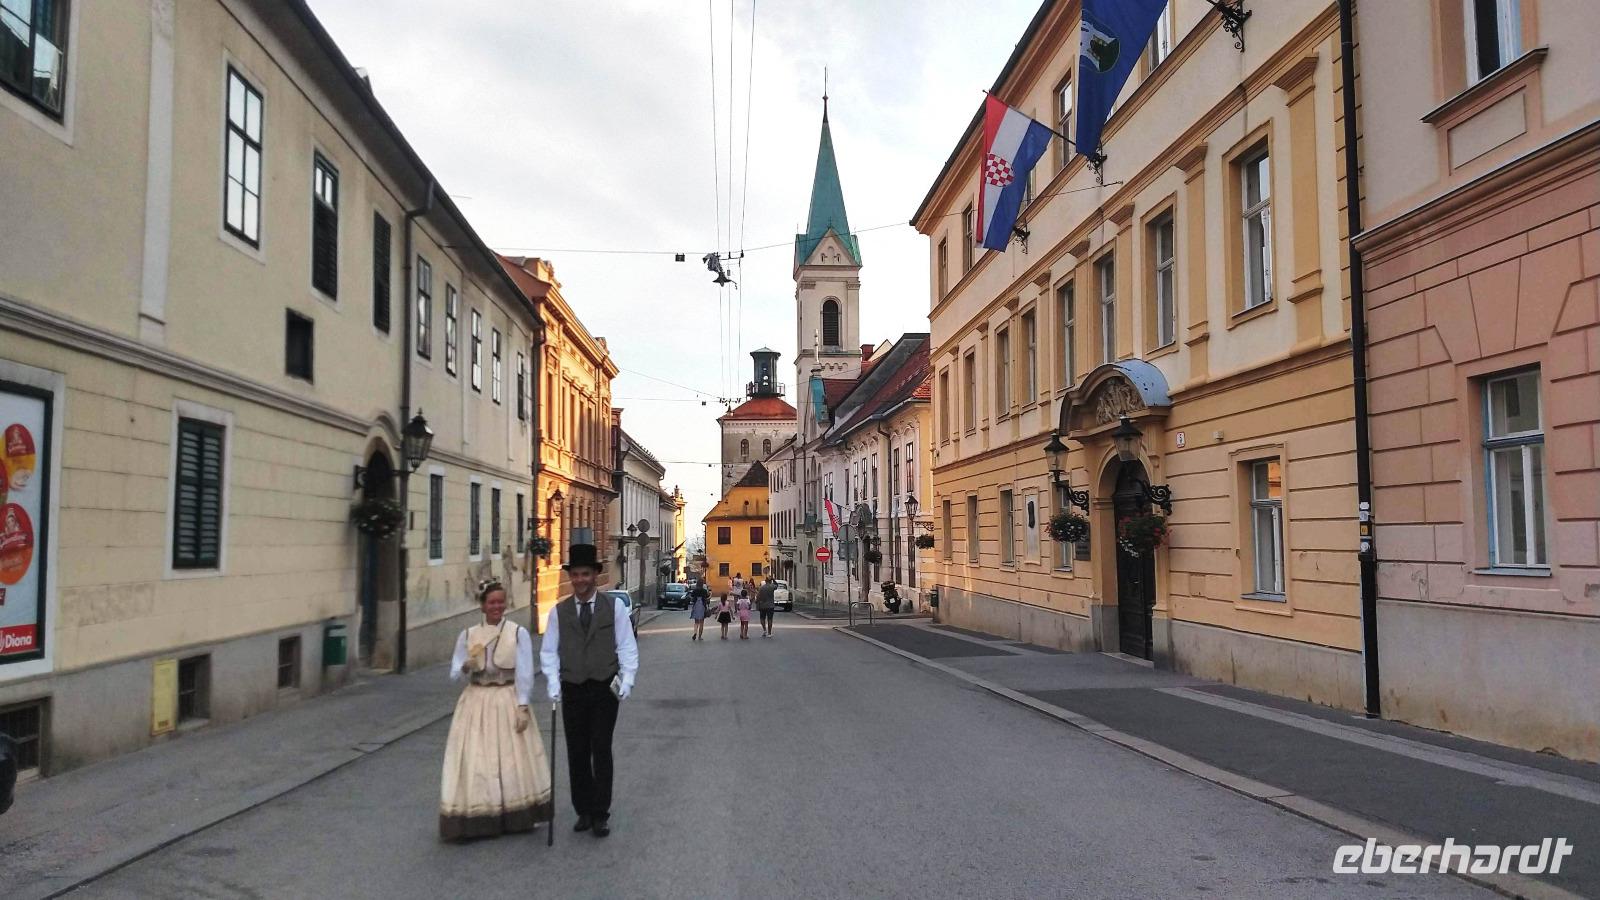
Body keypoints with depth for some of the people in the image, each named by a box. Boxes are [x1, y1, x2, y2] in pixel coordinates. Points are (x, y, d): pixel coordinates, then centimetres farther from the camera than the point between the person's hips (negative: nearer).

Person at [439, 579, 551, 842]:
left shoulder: (518, 633, -2)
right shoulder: (467, 636, 5)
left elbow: (525, 673, -5)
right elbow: (454, 675, 6)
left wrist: (522, 707, -12)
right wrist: (467, 665, -15)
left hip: (509, 703, -1)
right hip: (476, 704, 2)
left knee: (513, 761, 6)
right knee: (474, 762, -1)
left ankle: (517, 817, 20)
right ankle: (474, 821, 6)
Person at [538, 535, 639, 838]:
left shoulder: (615, 606, 1)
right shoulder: (559, 611, 5)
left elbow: (627, 646, 1)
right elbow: (549, 652, 6)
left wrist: (627, 679, -9)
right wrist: (553, 684, -7)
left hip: (605, 690, -2)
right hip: (573, 691, 2)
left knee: (601, 752, -2)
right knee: (577, 754, 8)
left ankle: (600, 814, 6)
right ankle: (583, 811, 20)